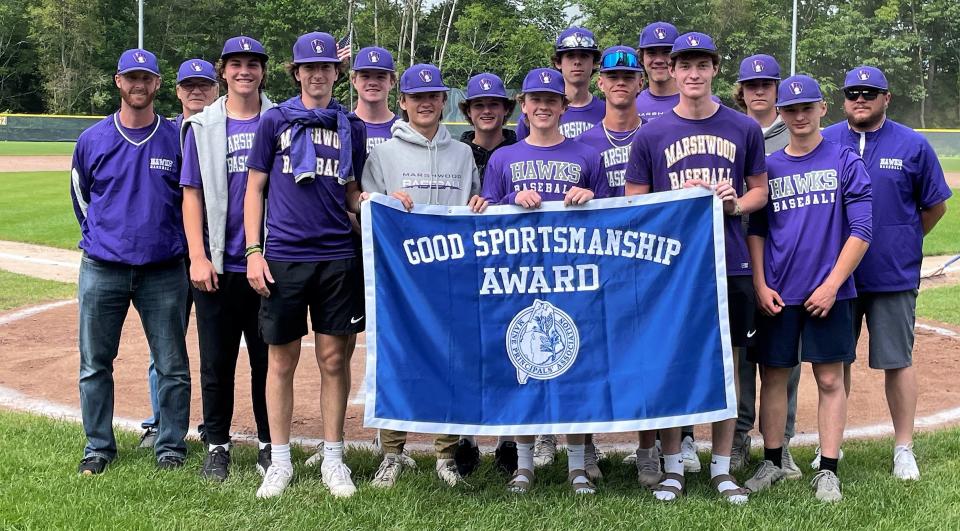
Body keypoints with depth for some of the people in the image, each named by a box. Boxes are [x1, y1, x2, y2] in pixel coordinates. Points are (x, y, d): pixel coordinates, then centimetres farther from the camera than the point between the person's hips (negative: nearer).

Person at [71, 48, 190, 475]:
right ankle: (98, 447, 18)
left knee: (172, 365, 3)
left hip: (163, 271, -1)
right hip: (102, 270, 1)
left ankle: (171, 447, 15)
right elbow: (80, 195, 16)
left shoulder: (177, 139, 3)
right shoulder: (93, 139, 4)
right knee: (95, 364, 6)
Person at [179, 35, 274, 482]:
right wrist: (198, 257, -5)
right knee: (217, 361, 6)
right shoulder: (201, 126, 6)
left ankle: (268, 444, 18)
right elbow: (192, 194, 3)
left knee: (269, 359, 6)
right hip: (217, 266, 0)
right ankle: (217, 446, 18)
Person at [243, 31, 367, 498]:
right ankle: (279, 461, 15)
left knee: (334, 359, 5)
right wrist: (253, 251, -3)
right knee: (282, 360, 4)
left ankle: (333, 459, 16)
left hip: (337, 257, 2)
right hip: (282, 258, -1)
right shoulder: (274, 121, 5)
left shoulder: (351, 127, 11)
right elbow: (255, 189, 6)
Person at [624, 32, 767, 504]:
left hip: (731, 264, 1)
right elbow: (633, 203, 5)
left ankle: (722, 468, 16)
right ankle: (672, 466, 14)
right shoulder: (650, 134, 3)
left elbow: (760, 189, 14)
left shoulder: (744, 129, 6)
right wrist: (678, 198, -12)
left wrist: (736, 204, -7)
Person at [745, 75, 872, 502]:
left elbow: (861, 231, -5)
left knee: (830, 380, 1)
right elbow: (756, 230, 10)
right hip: (777, 294, 3)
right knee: (773, 377, 7)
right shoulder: (769, 166, 8)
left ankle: (827, 471, 8)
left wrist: (832, 285, -11)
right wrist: (760, 284, -1)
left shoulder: (845, 162, 0)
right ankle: (772, 462, 20)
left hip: (828, 292, -2)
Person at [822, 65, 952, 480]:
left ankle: (904, 448, 15)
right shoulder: (824, 143, 2)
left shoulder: (913, 145, -1)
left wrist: (903, 243, 7)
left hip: (893, 275, -2)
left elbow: (936, 205, 6)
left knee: (897, 361, 4)